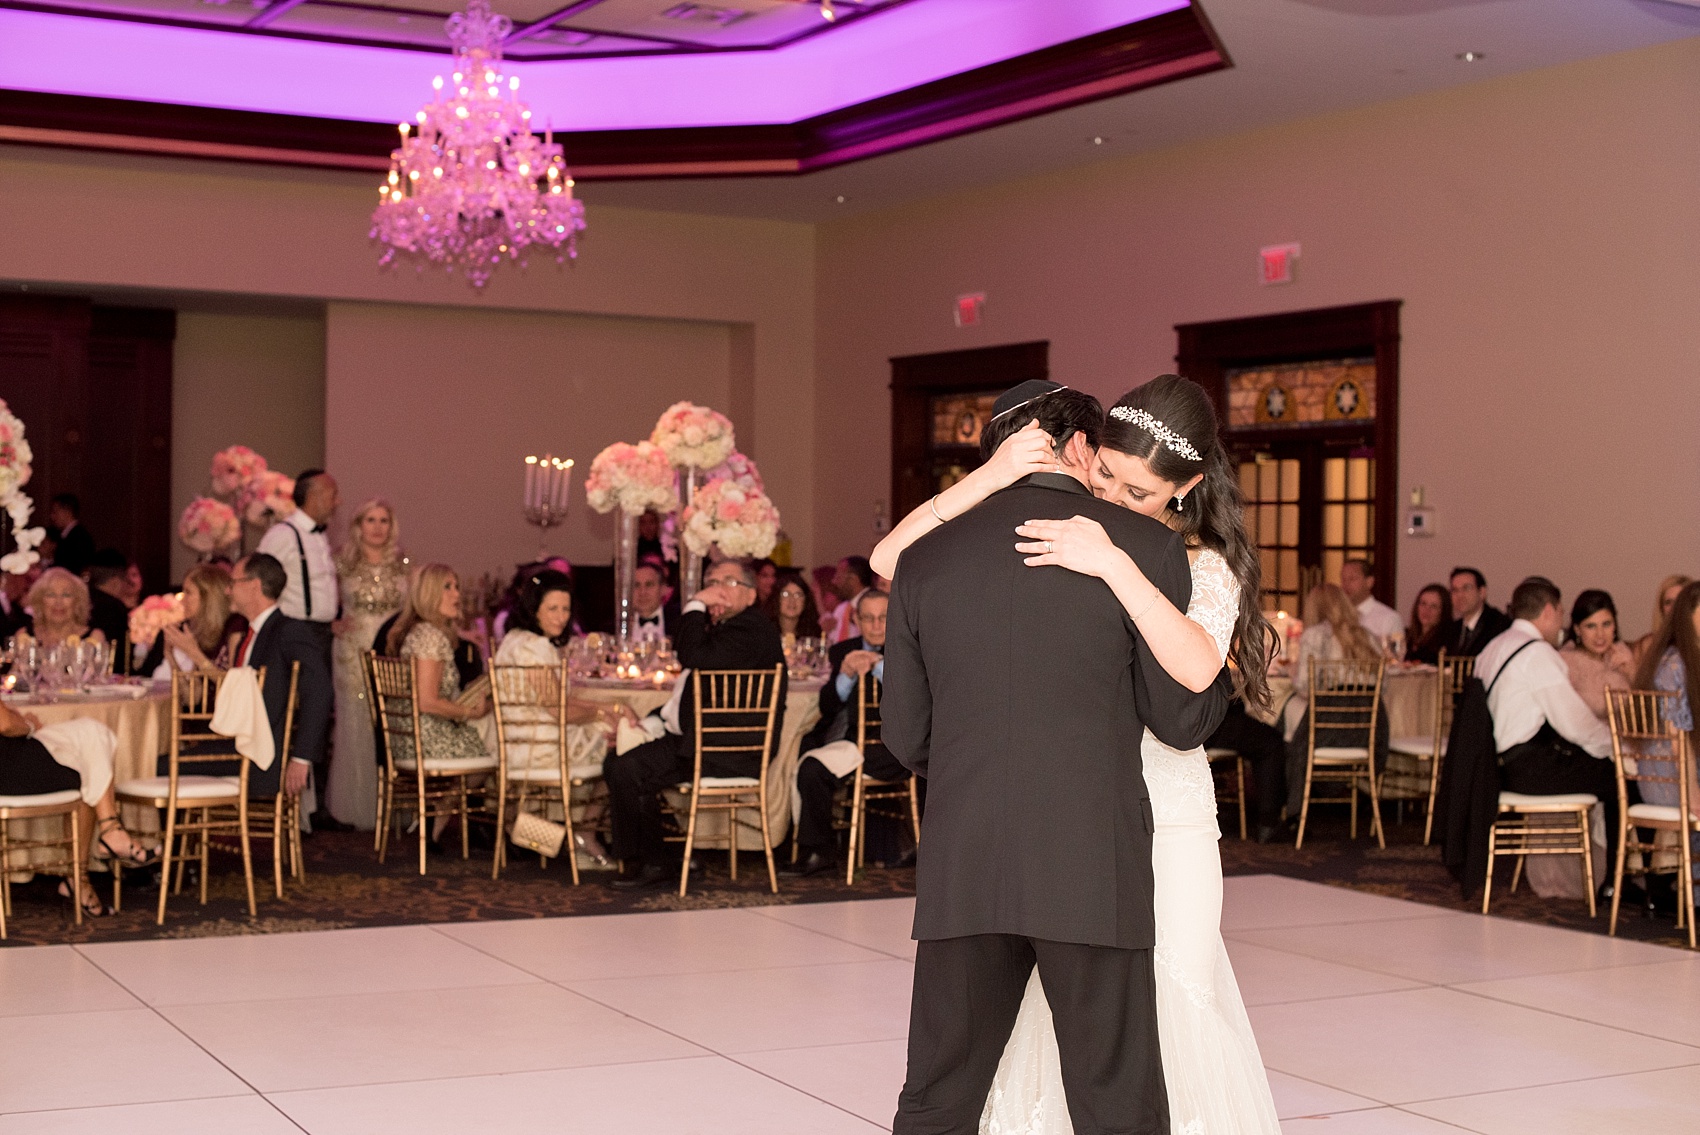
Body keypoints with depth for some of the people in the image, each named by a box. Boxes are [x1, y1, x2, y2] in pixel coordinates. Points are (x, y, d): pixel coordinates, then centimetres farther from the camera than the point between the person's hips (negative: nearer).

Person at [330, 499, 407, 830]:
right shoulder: (342, 564, 1)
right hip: (354, 652, -2)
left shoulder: (401, 565, 8)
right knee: (355, 728, -1)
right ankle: (357, 807, 9)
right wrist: (336, 625, -8)